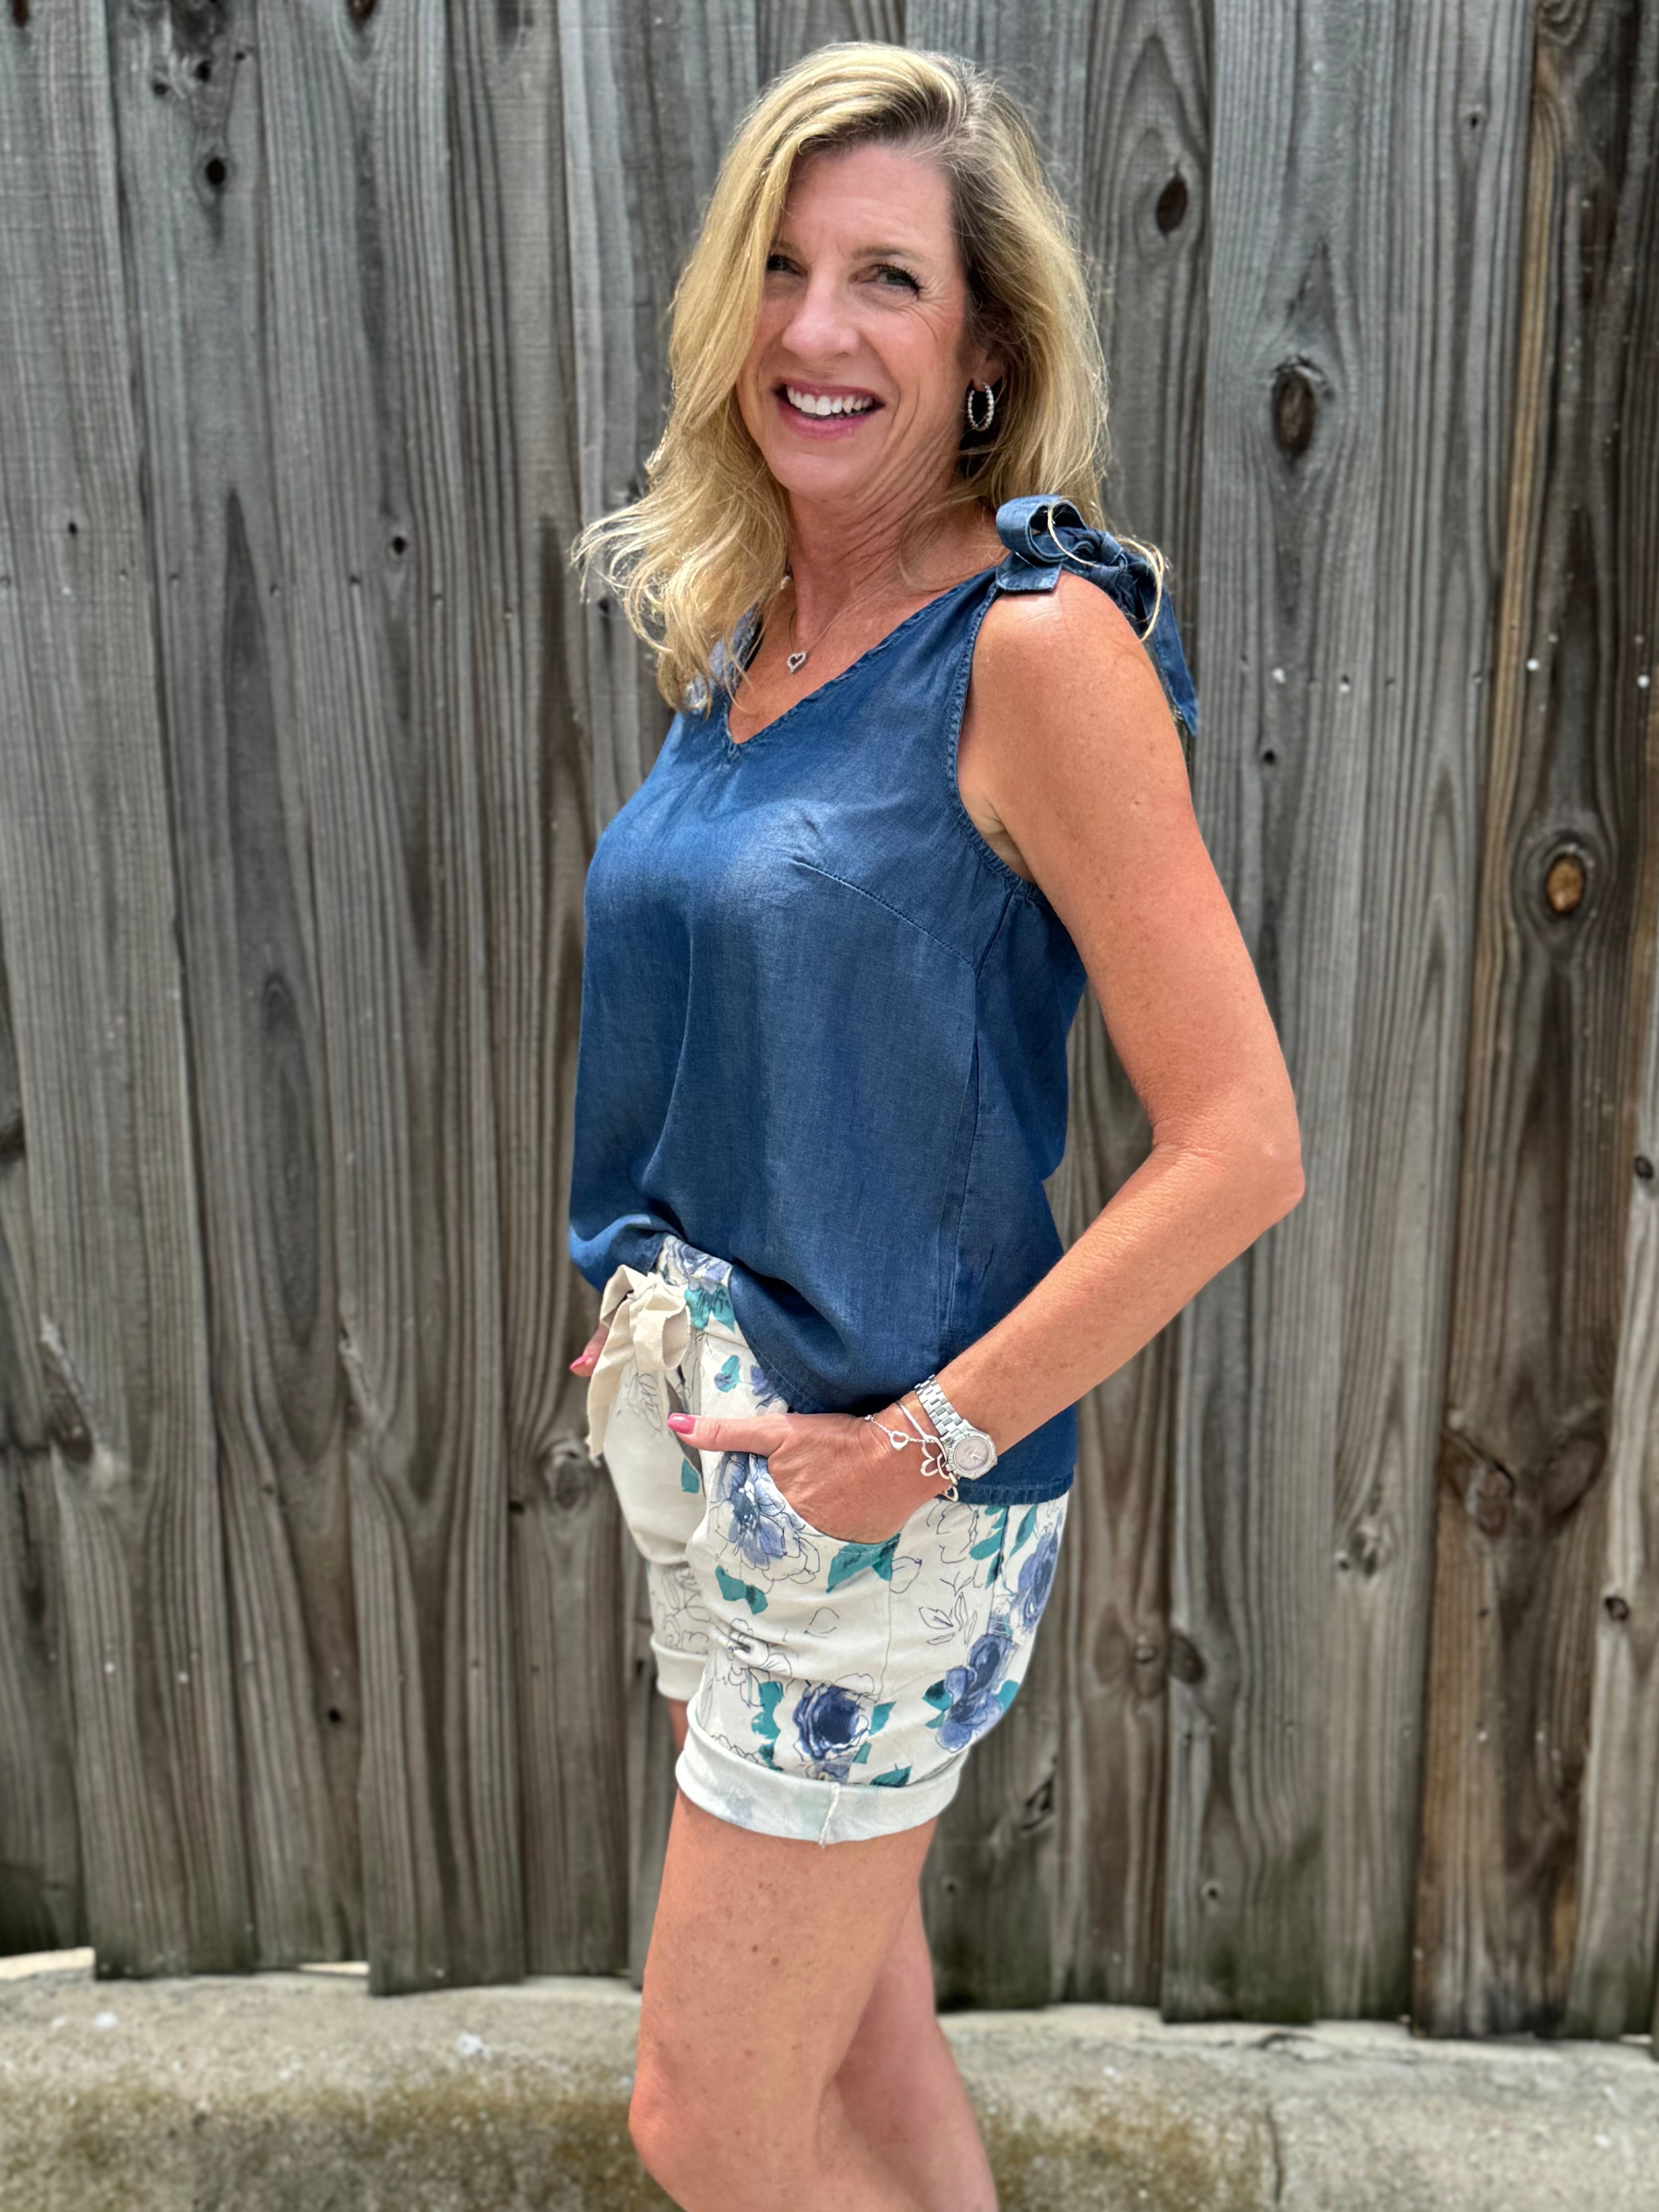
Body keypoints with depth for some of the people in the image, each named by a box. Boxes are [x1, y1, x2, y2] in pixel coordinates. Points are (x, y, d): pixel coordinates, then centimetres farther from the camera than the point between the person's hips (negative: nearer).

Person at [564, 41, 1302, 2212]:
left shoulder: (1040, 643, -17)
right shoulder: (739, 626, 6)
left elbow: (1240, 1145, -20)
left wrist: (929, 1440, -18)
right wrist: (654, 1303, 10)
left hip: (881, 1484, -7)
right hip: (704, 1438, 7)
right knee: (858, 2034, 22)